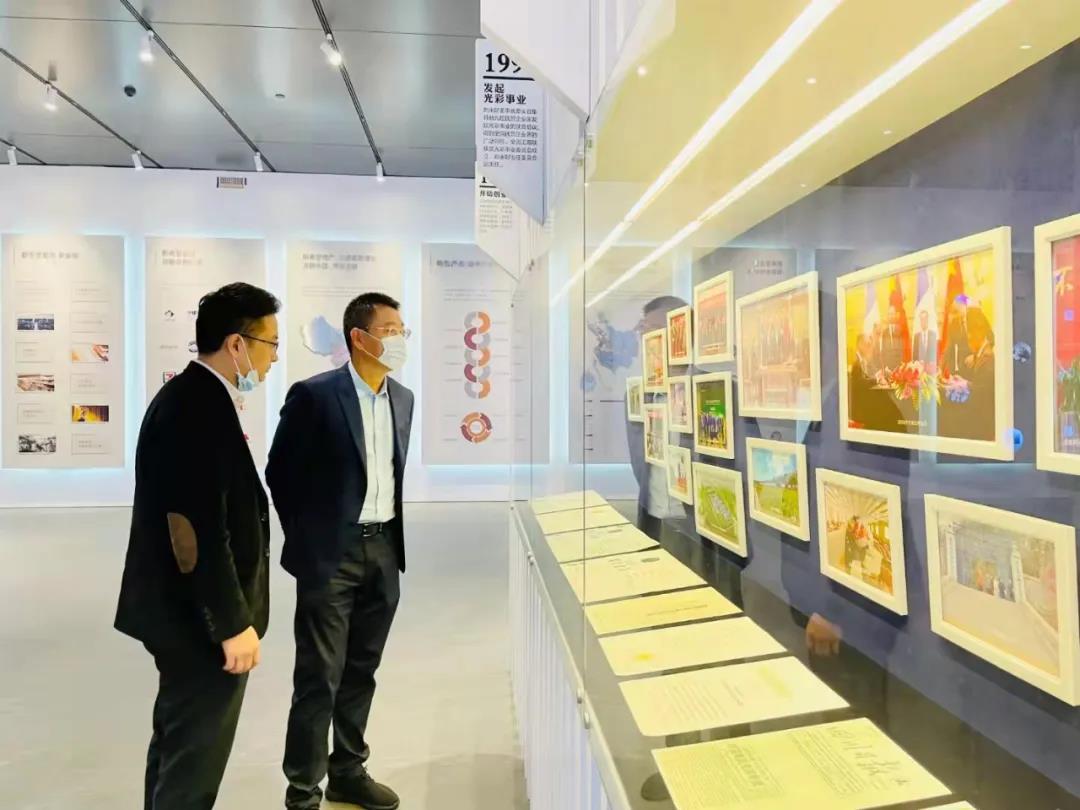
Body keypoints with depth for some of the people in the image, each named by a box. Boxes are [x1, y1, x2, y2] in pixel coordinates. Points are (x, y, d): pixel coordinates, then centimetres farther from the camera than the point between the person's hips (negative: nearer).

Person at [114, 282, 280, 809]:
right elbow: (197, 531, -27)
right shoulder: (201, 409, -24)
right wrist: (233, 623, -19)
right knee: (194, 758, 7)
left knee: (178, 744, 24)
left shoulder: (188, 396, 8)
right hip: (200, 619, -10)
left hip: (182, 610, 10)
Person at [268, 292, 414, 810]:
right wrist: (304, 537, 0)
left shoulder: (403, 398, 7)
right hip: (331, 552, -5)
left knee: (361, 671, 17)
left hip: (384, 550, 6)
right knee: (319, 678, 4)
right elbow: (280, 472, -5)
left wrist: (394, 537, 13)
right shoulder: (314, 394, -12)